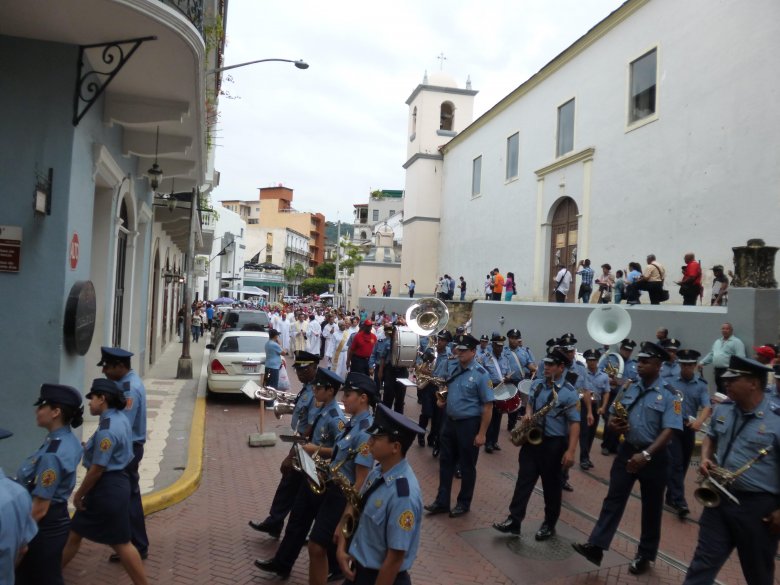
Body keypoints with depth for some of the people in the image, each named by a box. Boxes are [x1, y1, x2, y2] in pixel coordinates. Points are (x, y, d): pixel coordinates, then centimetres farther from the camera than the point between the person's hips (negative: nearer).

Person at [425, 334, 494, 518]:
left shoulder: (481, 374, -16)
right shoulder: (455, 369, 4)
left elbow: (488, 406, -16)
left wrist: (481, 433, -19)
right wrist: (442, 400, 0)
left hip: (469, 424, -6)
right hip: (450, 421, 6)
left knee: (467, 466, 10)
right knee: (446, 462, 13)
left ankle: (464, 503, 27)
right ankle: (442, 501, 25)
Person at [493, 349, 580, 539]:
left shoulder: (569, 392, -12)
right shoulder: (537, 385, 6)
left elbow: (574, 423, -14)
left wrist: (570, 451, -21)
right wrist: (528, 414, -3)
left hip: (554, 444, -5)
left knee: (551, 485, 9)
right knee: (524, 480, 3)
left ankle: (549, 525, 24)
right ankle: (514, 521, 6)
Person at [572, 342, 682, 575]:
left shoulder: (669, 395, -11)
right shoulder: (630, 388, 5)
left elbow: (668, 430, -19)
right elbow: (613, 416, 14)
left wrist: (646, 454, -29)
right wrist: (614, 423, -11)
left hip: (654, 456, -4)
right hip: (627, 450, 4)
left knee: (651, 507, 10)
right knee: (614, 498, -1)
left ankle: (645, 556, 24)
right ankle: (595, 546, -4)